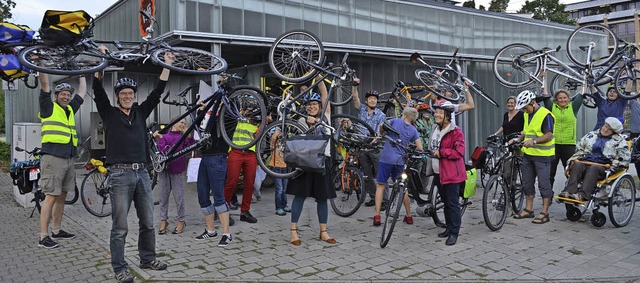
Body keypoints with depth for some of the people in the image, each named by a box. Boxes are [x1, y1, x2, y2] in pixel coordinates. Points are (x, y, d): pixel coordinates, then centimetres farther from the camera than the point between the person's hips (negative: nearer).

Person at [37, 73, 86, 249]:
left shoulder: (70, 109, 18)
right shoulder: (49, 108, 1)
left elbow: (82, 92, 28)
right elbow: (44, 84, -6)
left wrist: (82, 73, 33)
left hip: (68, 159, 7)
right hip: (53, 158, -7)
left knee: (61, 196, 13)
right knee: (51, 197, -7)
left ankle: (56, 231, 23)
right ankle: (43, 237, -3)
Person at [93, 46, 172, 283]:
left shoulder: (140, 112, 14)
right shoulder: (109, 113, 4)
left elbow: (157, 92, 11)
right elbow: (98, 91, -8)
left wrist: (167, 66, 7)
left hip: (142, 173, 5)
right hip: (120, 174, -4)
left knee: (147, 223, 12)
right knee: (120, 227, -2)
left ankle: (148, 259, 27)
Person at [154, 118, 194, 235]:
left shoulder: (183, 137, 7)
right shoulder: (164, 136, 8)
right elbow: (162, 150, -5)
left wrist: (189, 136, -21)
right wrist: (159, 138, -11)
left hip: (177, 170, -1)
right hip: (164, 168, 1)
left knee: (179, 197, 2)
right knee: (163, 196, 8)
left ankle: (181, 221, 14)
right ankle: (163, 221, 18)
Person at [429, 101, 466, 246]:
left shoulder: (456, 132, -12)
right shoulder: (435, 131, 15)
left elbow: (459, 152, -21)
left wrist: (441, 152, -19)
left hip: (452, 173, -8)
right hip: (439, 173, 8)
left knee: (453, 203, -4)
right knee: (445, 202, 16)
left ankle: (454, 232, 3)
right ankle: (449, 228, 27)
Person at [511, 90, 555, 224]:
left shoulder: (545, 115, -15)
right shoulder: (527, 114, 12)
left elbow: (549, 136, -20)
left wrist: (534, 141, -31)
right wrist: (517, 139, 11)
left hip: (542, 155, -9)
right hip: (528, 154, 9)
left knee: (544, 184, -2)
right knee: (527, 183, 13)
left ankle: (545, 213, 5)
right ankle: (529, 210, 24)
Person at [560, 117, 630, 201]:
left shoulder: (619, 141, 14)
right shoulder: (591, 135, 25)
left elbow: (625, 157, 5)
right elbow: (579, 148, 28)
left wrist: (613, 164, -5)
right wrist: (574, 158, 11)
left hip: (603, 167, -3)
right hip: (586, 162, 3)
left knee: (593, 168, -38)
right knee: (577, 165, -32)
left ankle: (582, 194, -54)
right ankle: (569, 191, -48)